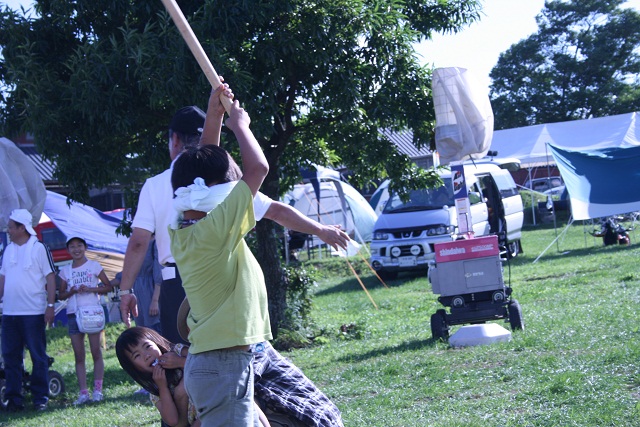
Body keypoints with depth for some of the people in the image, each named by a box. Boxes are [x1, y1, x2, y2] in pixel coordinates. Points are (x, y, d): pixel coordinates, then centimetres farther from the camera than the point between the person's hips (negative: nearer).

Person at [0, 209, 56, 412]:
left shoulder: (39, 248, -4)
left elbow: (50, 278, -5)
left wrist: (50, 305, -11)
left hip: (33, 312, -6)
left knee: (38, 357, 1)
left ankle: (40, 398, 6)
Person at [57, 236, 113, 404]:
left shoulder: (94, 266, 3)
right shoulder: (65, 270, 12)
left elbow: (108, 286, 2)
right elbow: (61, 294, 14)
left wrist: (89, 289, -12)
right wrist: (71, 292, -7)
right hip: (73, 313, 3)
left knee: (96, 351, -5)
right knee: (79, 355, 1)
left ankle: (97, 390, -2)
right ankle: (83, 392, 1)